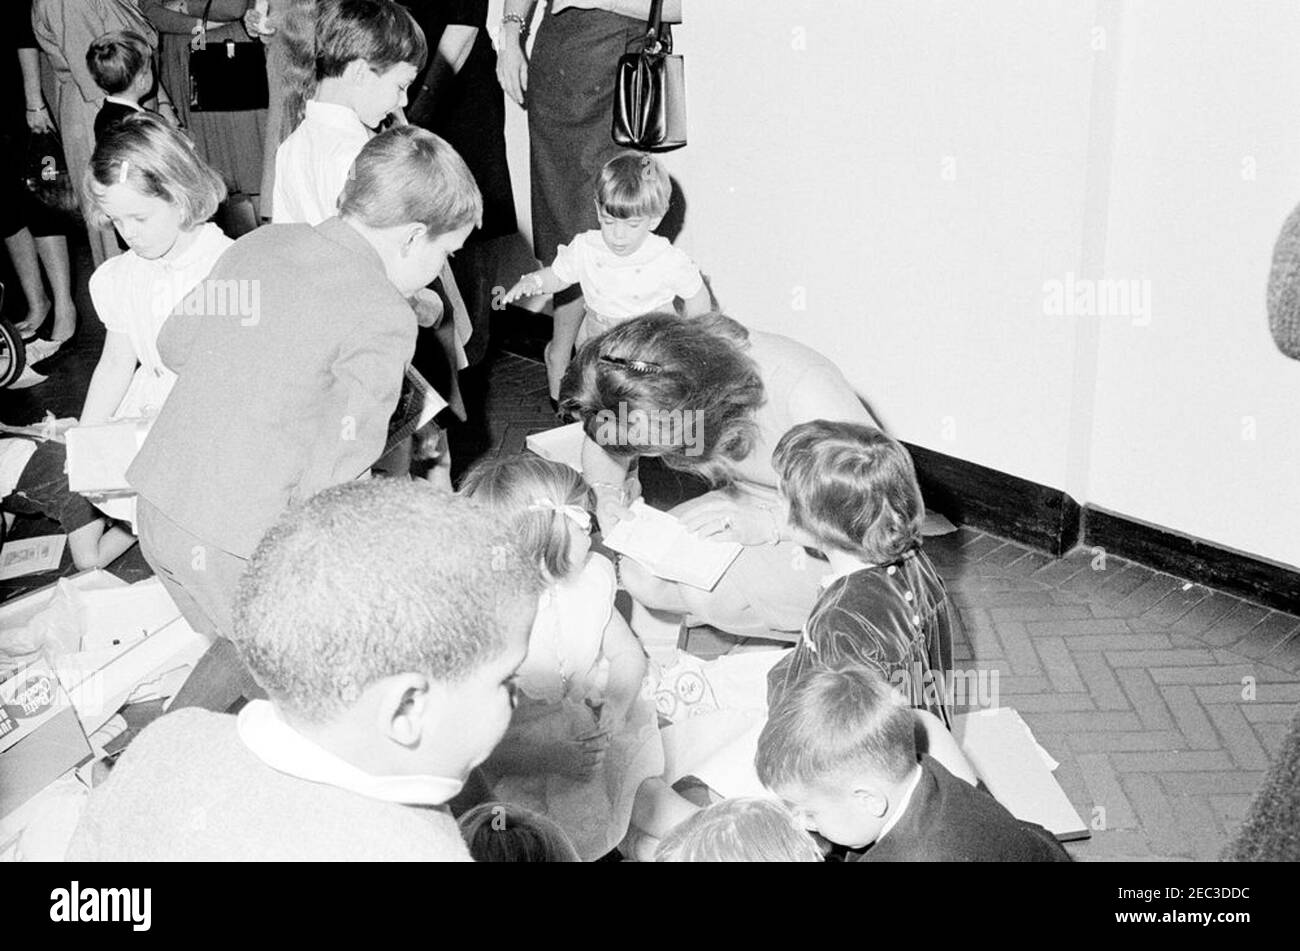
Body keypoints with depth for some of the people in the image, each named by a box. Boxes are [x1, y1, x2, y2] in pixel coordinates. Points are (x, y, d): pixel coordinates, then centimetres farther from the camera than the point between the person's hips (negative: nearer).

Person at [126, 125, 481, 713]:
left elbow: (175, 344, 17)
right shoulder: (382, 320, -16)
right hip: (240, 543, -8)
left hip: (158, 500, 8)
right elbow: (333, 479, -20)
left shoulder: (258, 244, 6)